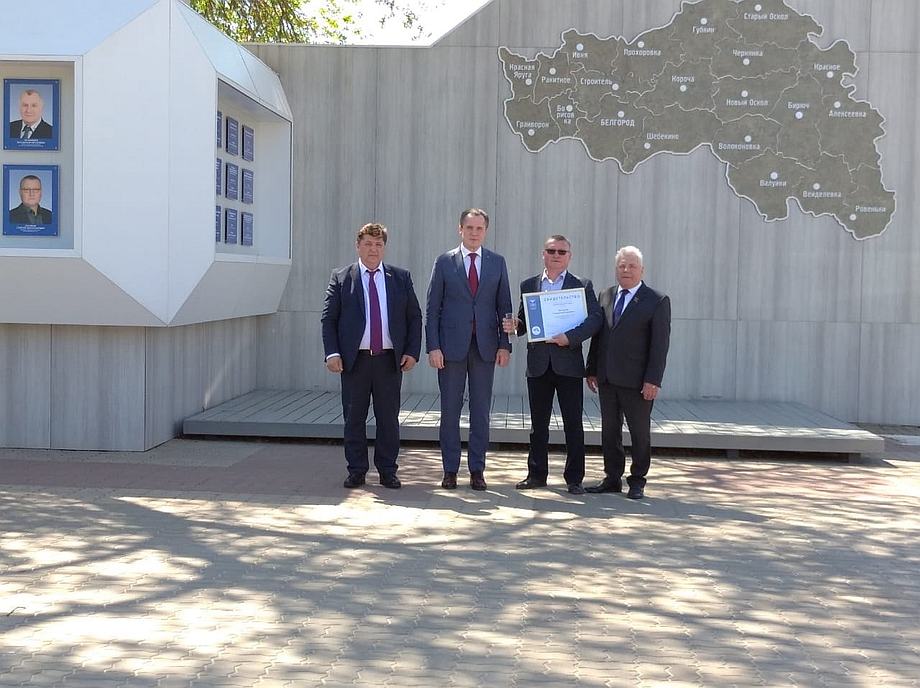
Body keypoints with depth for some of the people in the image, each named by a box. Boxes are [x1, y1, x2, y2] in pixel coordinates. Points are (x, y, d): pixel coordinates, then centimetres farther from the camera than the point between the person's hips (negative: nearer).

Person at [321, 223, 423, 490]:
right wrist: (332, 353, -9)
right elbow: (328, 318, 2)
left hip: (390, 359, 1)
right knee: (354, 418, 5)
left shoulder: (401, 277, 9)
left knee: (388, 418, 5)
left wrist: (412, 352, -1)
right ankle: (356, 471, 15)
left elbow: (414, 317, 10)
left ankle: (387, 472, 14)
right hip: (355, 359, -1)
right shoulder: (341, 278, 5)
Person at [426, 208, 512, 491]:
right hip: (452, 345, -1)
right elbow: (433, 308, 1)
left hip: (485, 346, 2)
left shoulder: (497, 263, 8)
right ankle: (450, 470, 11)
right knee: (450, 409, 3)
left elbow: (504, 306, 8)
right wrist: (433, 346, -7)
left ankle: (477, 470, 12)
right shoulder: (444, 262, 2)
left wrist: (505, 344, 0)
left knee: (481, 411, 5)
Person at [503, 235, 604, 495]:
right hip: (538, 364, 3)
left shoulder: (582, 285, 4)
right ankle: (537, 474, 18)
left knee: (573, 424, 1)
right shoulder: (529, 285, 12)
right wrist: (515, 326, -9)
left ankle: (574, 478, 7)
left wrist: (570, 337, -19)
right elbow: (524, 321, 14)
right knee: (538, 424, 9)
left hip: (568, 363, -2)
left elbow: (596, 318, -7)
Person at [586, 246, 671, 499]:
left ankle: (637, 481, 16)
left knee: (640, 433, 5)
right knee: (609, 430, 11)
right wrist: (592, 369, 9)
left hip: (637, 381, -5)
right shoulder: (605, 296, 11)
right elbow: (597, 335, 14)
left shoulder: (657, 301, -4)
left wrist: (653, 380, -14)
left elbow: (660, 344, -9)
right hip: (607, 378, 5)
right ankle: (612, 479, 21)